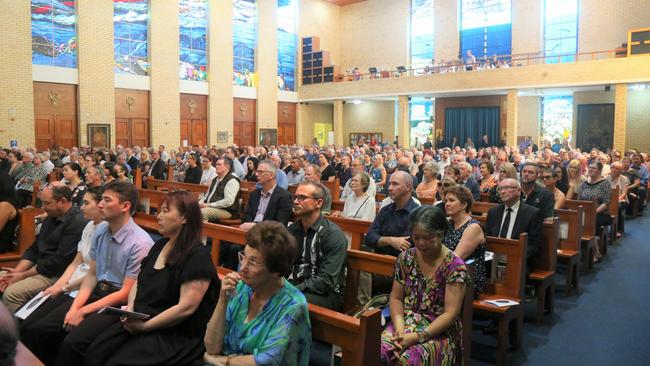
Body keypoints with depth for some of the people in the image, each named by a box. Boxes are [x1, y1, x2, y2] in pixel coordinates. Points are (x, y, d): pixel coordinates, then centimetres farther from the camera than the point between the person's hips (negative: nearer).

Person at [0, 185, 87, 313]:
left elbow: (60, 261, -20)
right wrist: (16, 271, 0)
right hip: (37, 268, 10)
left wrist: (24, 275, -13)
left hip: (56, 275, -10)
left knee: (11, 293, -25)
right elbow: (34, 248, 15)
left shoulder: (77, 223, -18)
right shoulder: (50, 218, 13)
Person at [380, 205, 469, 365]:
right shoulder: (406, 258, 3)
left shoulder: (455, 266, -10)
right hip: (407, 321, 4)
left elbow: (451, 314, -13)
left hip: (439, 330, -3)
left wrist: (418, 336, -21)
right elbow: (396, 298, 7)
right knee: (377, 351, -26)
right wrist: (399, 327, -11)